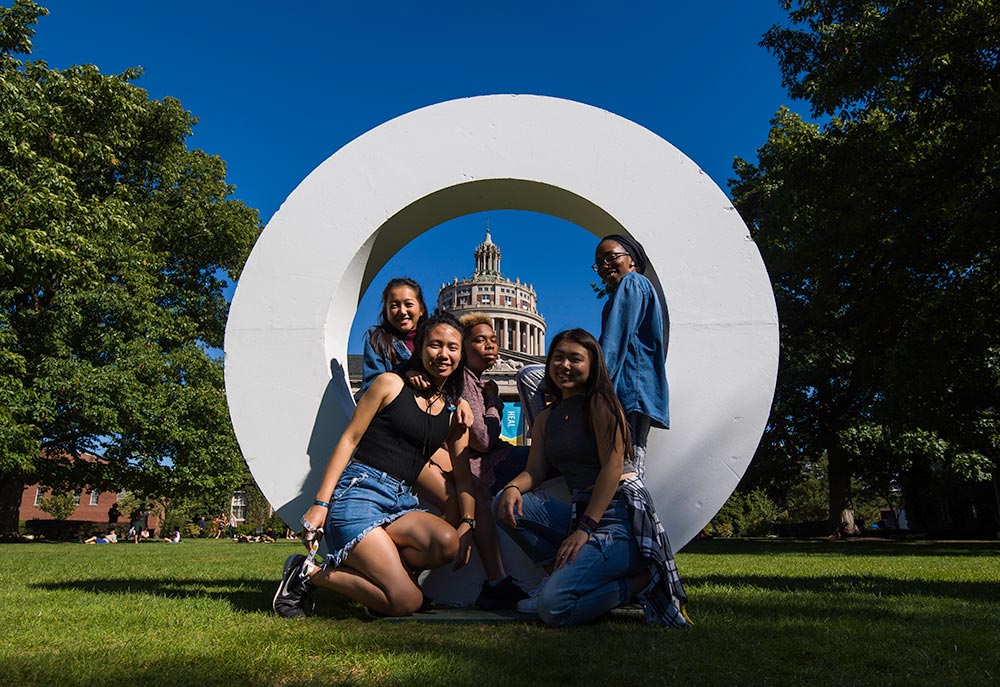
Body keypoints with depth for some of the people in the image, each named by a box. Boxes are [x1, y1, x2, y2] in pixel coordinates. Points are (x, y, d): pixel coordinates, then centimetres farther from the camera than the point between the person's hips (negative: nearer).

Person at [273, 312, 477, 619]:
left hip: (400, 502, 6)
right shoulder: (390, 384, 2)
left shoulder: (457, 410, 15)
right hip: (357, 491, -5)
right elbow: (348, 440, -1)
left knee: (448, 543, -28)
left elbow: (463, 475, 13)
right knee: (407, 601, -20)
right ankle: (309, 573, 3)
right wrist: (320, 502, -8)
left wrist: (468, 522, -3)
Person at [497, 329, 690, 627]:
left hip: (622, 515, -7)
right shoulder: (546, 417, 16)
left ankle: (641, 580, -3)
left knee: (553, 606, -23)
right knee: (506, 504, -9)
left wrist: (585, 528, -20)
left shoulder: (600, 402, -6)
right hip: (582, 512, 7)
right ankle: (562, 575, -3)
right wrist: (513, 487, -16)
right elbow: (534, 471, 9)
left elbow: (613, 466, -14)